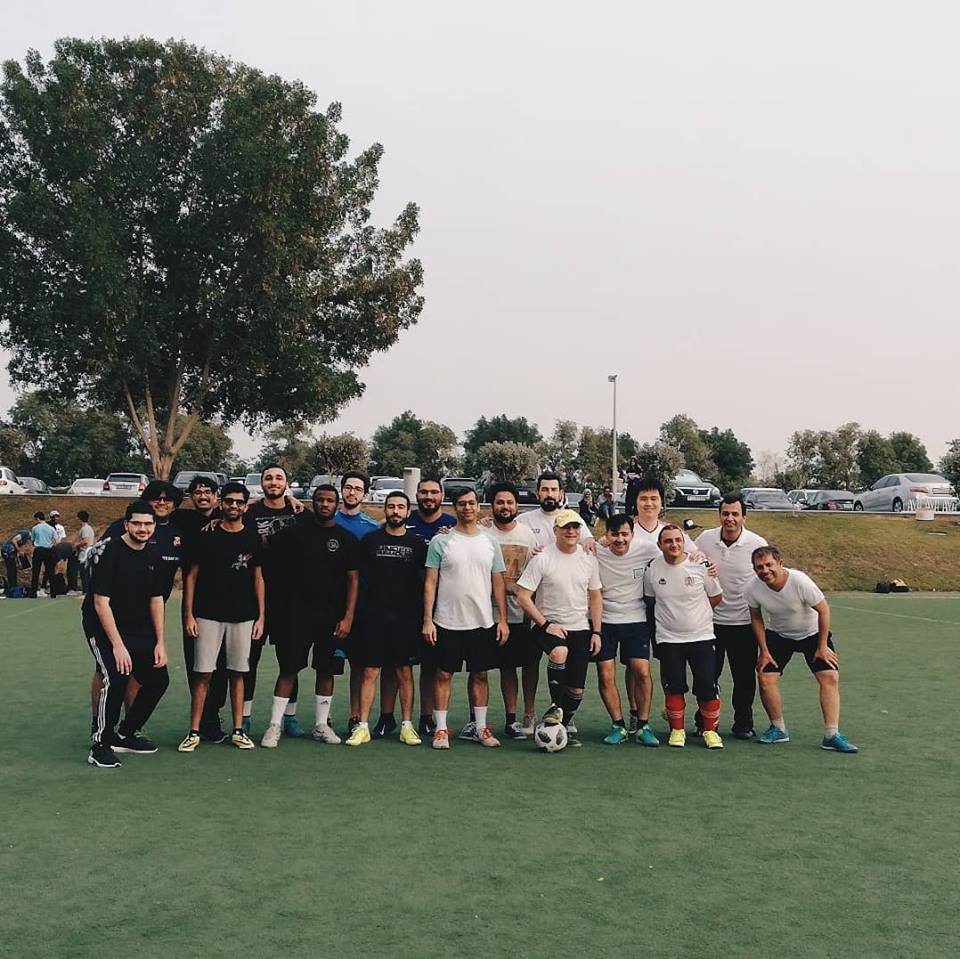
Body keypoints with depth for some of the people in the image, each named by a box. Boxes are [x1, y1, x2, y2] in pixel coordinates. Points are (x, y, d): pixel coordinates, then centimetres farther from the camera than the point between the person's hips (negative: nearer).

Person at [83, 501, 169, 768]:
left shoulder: (153, 555, 1)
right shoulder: (112, 552, -18)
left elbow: (156, 599, 6)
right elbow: (101, 602, -20)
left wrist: (160, 642, 1)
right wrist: (118, 645, -24)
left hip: (138, 627, 7)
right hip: (102, 626, -7)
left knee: (158, 680, 1)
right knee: (115, 679, -23)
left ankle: (125, 734, 19)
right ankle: (100, 745, -7)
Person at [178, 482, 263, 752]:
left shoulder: (253, 537, 6)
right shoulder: (207, 536, 1)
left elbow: (258, 579, 9)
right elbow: (191, 575, 3)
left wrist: (260, 616, 3)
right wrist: (189, 614, -4)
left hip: (243, 617, 2)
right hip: (208, 615, -2)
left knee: (237, 673, 7)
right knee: (203, 674, -1)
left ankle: (238, 730, 15)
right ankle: (194, 732, 6)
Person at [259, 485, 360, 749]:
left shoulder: (347, 539, 4)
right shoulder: (296, 532, 4)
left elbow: (353, 579, 2)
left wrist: (348, 617, -6)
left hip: (332, 616, 1)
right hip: (297, 612, -1)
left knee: (326, 670, 8)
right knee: (288, 668, -1)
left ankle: (321, 725, 19)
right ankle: (274, 726, 5)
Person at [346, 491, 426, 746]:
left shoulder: (417, 543, 5)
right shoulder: (370, 540, 5)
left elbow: (427, 579, 8)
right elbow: (358, 575, 9)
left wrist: (422, 615, 0)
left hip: (406, 617, 0)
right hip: (374, 615, 0)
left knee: (405, 672, 6)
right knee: (369, 671, 0)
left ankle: (407, 725, 13)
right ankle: (363, 726, 6)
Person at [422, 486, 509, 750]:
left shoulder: (490, 542, 7)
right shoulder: (440, 541, -1)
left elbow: (498, 583, 9)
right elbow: (430, 582, -2)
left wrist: (503, 619, 3)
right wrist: (427, 620, -8)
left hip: (483, 622, 2)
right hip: (447, 622, -2)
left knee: (480, 675, 9)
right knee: (444, 674, 3)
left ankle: (481, 728, 19)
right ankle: (441, 729, 12)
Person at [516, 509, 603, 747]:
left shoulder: (588, 558, 5)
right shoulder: (542, 558, -9)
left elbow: (595, 597, 12)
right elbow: (522, 597, -11)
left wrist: (596, 632, 5)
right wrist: (546, 624, -16)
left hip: (581, 628, 4)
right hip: (549, 625, -4)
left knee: (577, 687, 3)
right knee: (559, 652, -35)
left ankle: (567, 722, 29)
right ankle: (556, 707, -15)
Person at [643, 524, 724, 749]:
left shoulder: (701, 565, -7)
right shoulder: (652, 570, -2)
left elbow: (716, 597, 6)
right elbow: (649, 600, 15)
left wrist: (694, 612, 6)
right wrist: (667, 615, 8)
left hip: (701, 635, -1)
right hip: (668, 639, 1)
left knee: (707, 686, -3)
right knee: (674, 687, 2)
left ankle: (710, 730, 15)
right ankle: (677, 730, 18)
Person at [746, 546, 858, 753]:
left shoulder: (800, 581, -31)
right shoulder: (753, 590, -21)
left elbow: (823, 610, -19)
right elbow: (756, 619, -2)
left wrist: (822, 647, -15)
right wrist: (764, 651, -5)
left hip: (812, 633, -2)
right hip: (777, 635, 2)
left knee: (830, 677, -15)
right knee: (766, 679, -10)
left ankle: (831, 735, -8)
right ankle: (778, 729, 10)